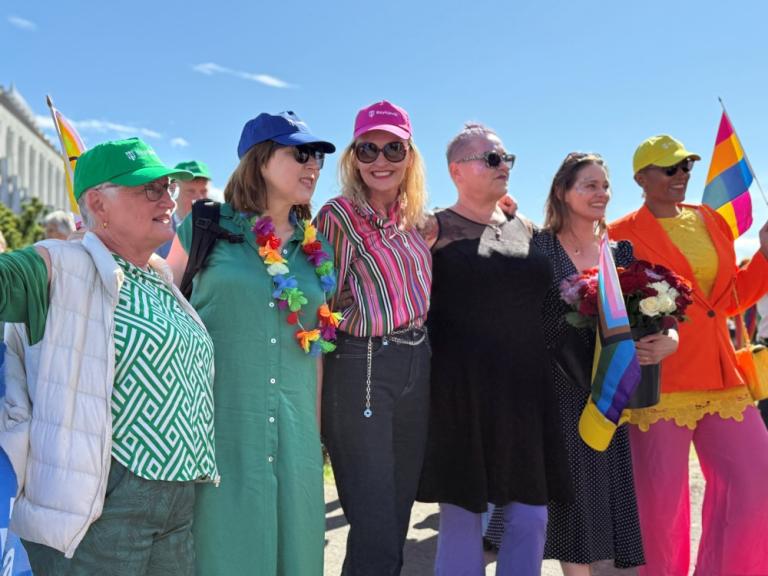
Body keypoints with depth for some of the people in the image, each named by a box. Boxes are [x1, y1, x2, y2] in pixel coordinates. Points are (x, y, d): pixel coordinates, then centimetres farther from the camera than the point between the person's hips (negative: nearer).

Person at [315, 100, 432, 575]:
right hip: (361, 369, -7)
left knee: (399, 515, 17)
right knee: (375, 533, -3)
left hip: (418, 366, 7)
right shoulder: (339, 216, -11)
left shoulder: (413, 217, 10)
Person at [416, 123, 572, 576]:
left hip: (527, 387, 5)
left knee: (530, 514, 8)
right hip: (463, 389, -5)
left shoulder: (526, 231, 14)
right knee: (462, 513, 3)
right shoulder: (436, 230, -2)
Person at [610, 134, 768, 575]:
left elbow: (730, 299, 19)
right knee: (660, 496, 2)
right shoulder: (623, 234, -3)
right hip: (659, 379, -6)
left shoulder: (712, 221, 14)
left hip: (721, 375, 6)